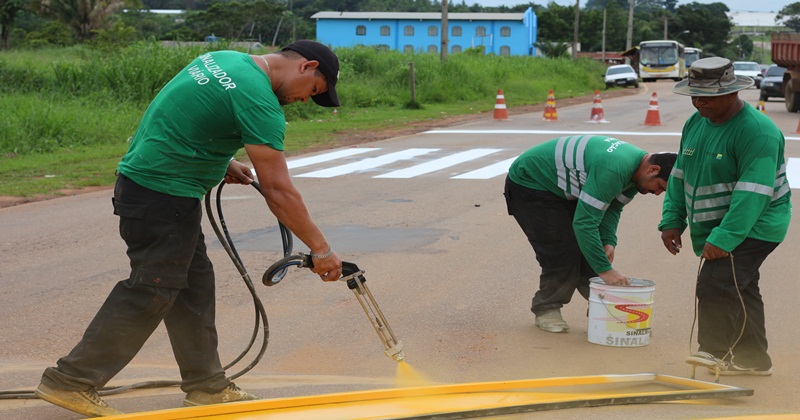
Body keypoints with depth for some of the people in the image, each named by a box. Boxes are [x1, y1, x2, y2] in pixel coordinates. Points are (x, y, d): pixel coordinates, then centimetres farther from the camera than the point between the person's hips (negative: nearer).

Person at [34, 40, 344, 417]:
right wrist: (321, 249, -13)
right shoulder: (258, 100, -19)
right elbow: (278, 191, -19)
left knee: (194, 285, 14)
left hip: (141, 176, 10)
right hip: (162, 197, -10)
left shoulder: (224, 59, 10)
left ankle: (207, 387, 22)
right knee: (151, 291, -2)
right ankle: (71, 382, 6)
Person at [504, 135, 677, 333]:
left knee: (587, 247, 2)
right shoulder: (612, 169, -37)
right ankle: (546, 309, 2)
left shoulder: (635, 168, -6)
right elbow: (584, 222, -37)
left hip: (562, 189, 9)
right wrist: (605, 270, -34)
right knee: (562, 250, -14)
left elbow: (612, 208, 4)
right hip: (528, 182, -9)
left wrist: (609, 242, -14)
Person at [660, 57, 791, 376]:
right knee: (740, 291, 15)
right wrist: (672, 220, 5)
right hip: (715, 228, 8)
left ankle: (717, 352, -12)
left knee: (715, 284, -21)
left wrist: (724, 238, -32)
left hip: (752, 227, -8)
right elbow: (680, 176, 13)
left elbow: (752, 194, -28)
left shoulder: (757, 131, -21)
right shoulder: (695, 123, 6)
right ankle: (753, 360, 25)